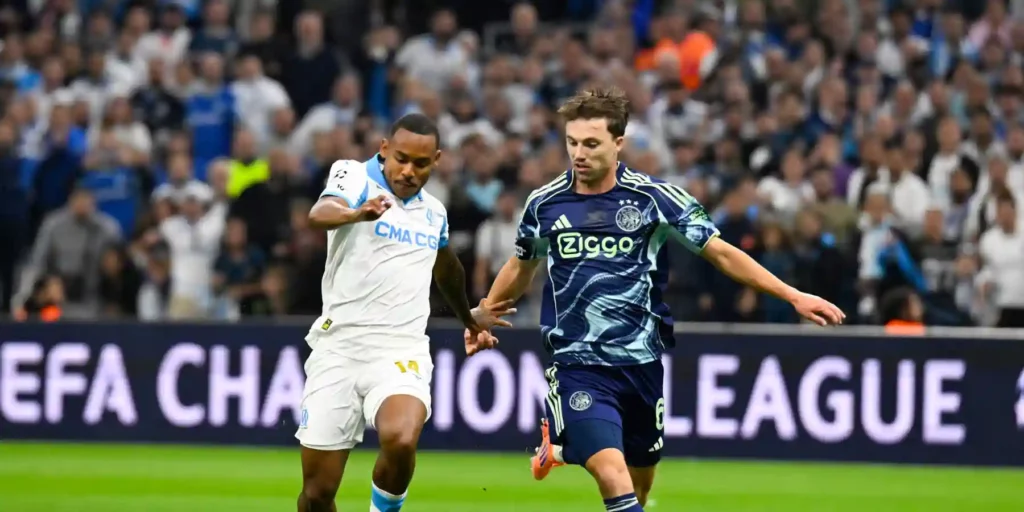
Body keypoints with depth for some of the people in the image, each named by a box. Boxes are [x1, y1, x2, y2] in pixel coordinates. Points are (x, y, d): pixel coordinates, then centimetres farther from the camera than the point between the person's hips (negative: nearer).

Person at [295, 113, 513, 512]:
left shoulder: (433, 213, 13)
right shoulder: (357, 178, -3)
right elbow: (319, 214, -27)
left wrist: (470, 318, 50)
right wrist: (355, 213, -49)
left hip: (401, 354, 2)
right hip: (338, 348, -2)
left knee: (401, 440, -29)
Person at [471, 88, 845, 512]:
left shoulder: (655, 198, -5)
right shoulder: (545, 203, 1)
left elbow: (720, 253, 0)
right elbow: (522, 266, 21)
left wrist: (792, 296, -5)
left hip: (641, 361, 2)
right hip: (577, 364, -2)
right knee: (613, 477, -21)